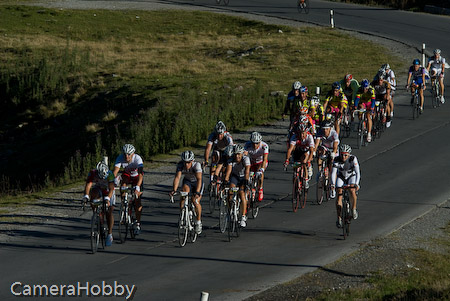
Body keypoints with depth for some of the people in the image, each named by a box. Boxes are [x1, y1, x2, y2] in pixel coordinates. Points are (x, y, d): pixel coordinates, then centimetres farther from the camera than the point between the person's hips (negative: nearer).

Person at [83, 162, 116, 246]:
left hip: (108, 192, -1)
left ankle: (110, 235, -6)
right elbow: (88, 185, -40)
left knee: (109, 212, -13)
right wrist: (86, 196, -57)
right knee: (93, 192, -35)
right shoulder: (92, 173, -30)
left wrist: (107, 199, -57)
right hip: (98, 189, 2)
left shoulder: (110, 174, -34)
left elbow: (111, 189, -40)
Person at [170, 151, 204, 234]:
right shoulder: (180, 165, -26)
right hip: (187, 181, 3)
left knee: (196, 201, -20)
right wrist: (174, 190, -51)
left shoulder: (196, 165, -34)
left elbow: (199, 179, -44)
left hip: (197, 182, -3)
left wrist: (197, 192, -57)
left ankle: (198, 222, 0)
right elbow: (177, 177, -35)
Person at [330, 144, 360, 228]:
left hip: (351, 176, -1)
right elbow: (333, 173, -32)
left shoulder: (353, 159, -29)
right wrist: (333, 184, -47)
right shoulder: (337, 160, -26)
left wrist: (357, 184, -48)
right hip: (341, 177, 1)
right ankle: (339, 219, -9)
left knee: (352, 190, -29)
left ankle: (354, 209, -6)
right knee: (339, 195, -15)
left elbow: (358, 172, -33)